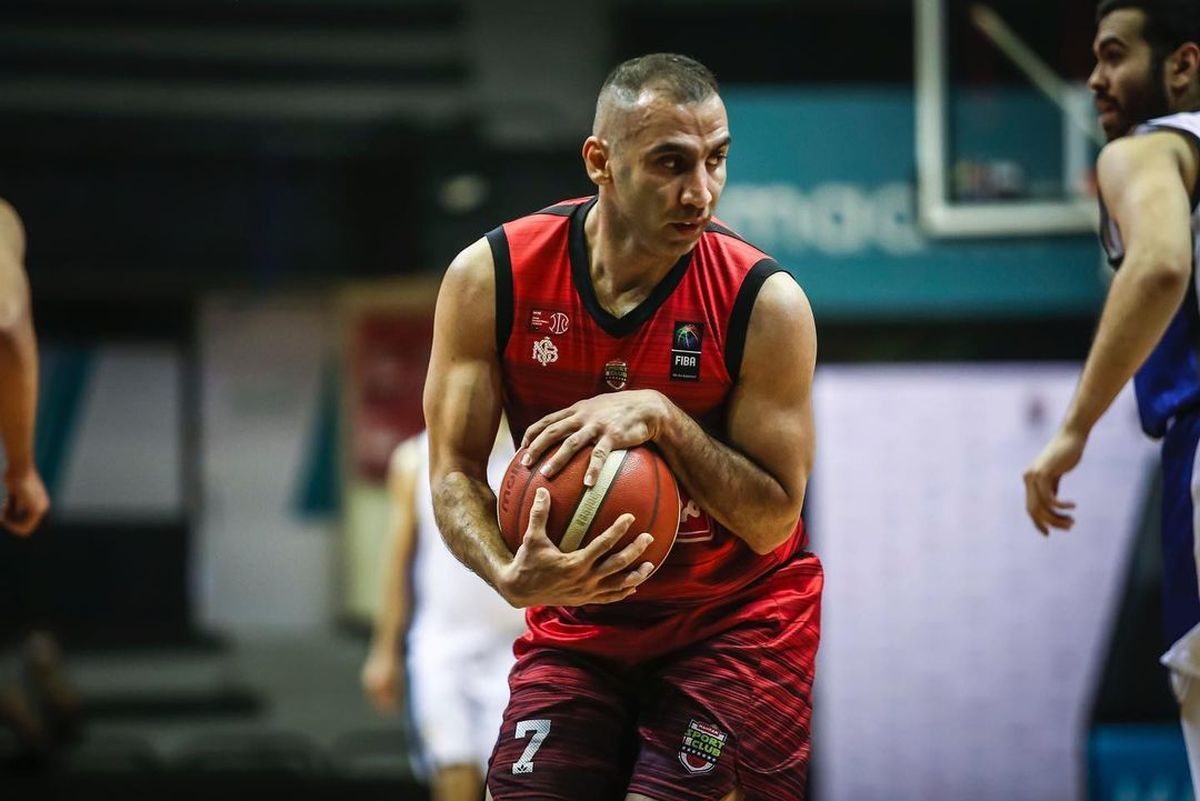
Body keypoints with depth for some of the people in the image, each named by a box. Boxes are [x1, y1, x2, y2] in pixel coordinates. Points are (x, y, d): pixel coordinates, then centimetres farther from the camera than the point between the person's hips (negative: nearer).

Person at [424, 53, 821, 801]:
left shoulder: (765, 303, -18)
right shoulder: (492, 277, -12)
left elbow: (773, 519, -16)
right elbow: (454, 472, -7)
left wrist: (662, 418, -29)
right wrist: (513, 576, -27)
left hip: (738, 620, -2)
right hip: (577, 616, 3)